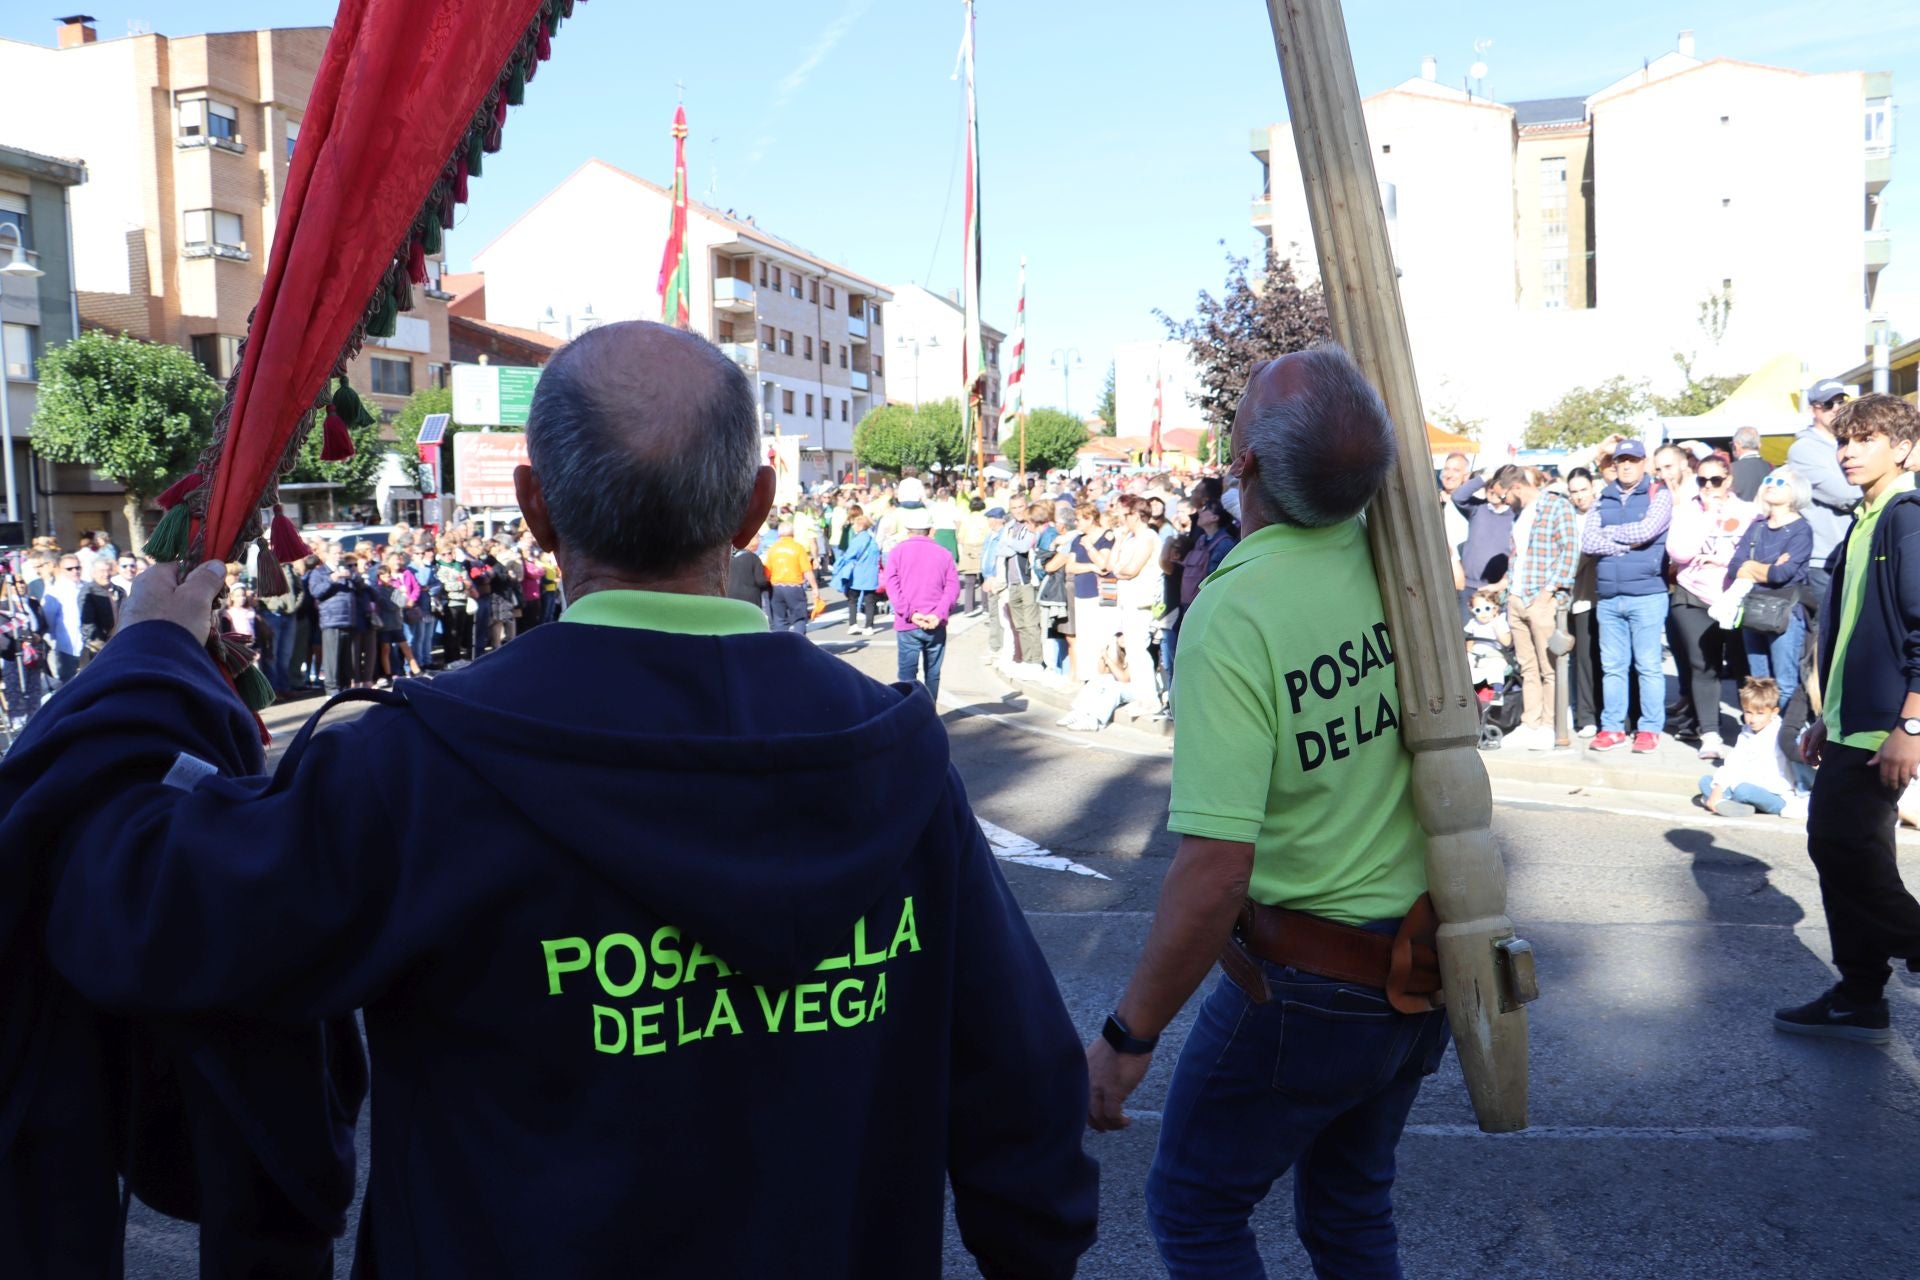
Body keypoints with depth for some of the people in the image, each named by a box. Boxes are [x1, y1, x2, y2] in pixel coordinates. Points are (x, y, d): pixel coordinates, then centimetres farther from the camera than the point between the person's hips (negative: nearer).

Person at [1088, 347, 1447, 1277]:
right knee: (1352, 1204, 25)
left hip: (1306, 986, -7)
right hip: (1423, 963, 7)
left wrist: (1127, 1036, -18)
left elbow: (1214, 873, -30)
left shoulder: (1231, 615, -27)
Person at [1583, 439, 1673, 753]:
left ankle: (1650, 728, 7)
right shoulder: (1602, 499, 12)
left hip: (1647, 595, -4)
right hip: (1608, 597, 4)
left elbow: (1646, 530, -15)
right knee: (1612, 666, 8)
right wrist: (1627, 543, -9)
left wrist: (1609, 534, -2)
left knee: (1648, 666, 0)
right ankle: (1612, 727, 15)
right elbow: (1587, 542, 0)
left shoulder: (1659, 494, 2)